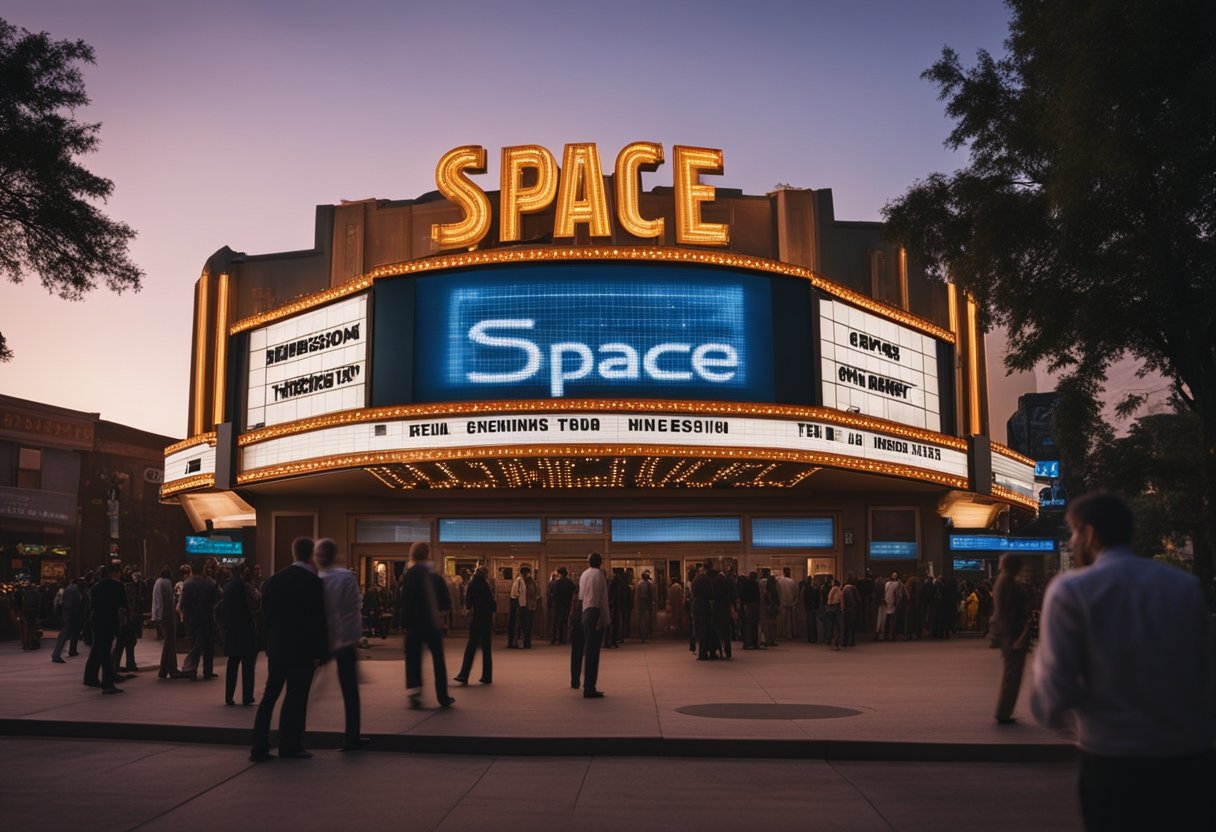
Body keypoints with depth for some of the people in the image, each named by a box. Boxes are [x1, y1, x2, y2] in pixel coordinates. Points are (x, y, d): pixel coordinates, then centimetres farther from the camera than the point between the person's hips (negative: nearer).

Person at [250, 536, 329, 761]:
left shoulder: (274, 580, 5)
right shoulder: (312, 582, -13)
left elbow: (266, 614, 10)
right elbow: (318, 621, -14)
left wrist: (269, 645, 18)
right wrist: (319, 652, -9)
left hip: (276, 648, 6)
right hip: (302, 649, -6)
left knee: (270, 695, 11)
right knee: (296, 696, 3)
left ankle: (259, 748, 11)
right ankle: (290, 745, 9)